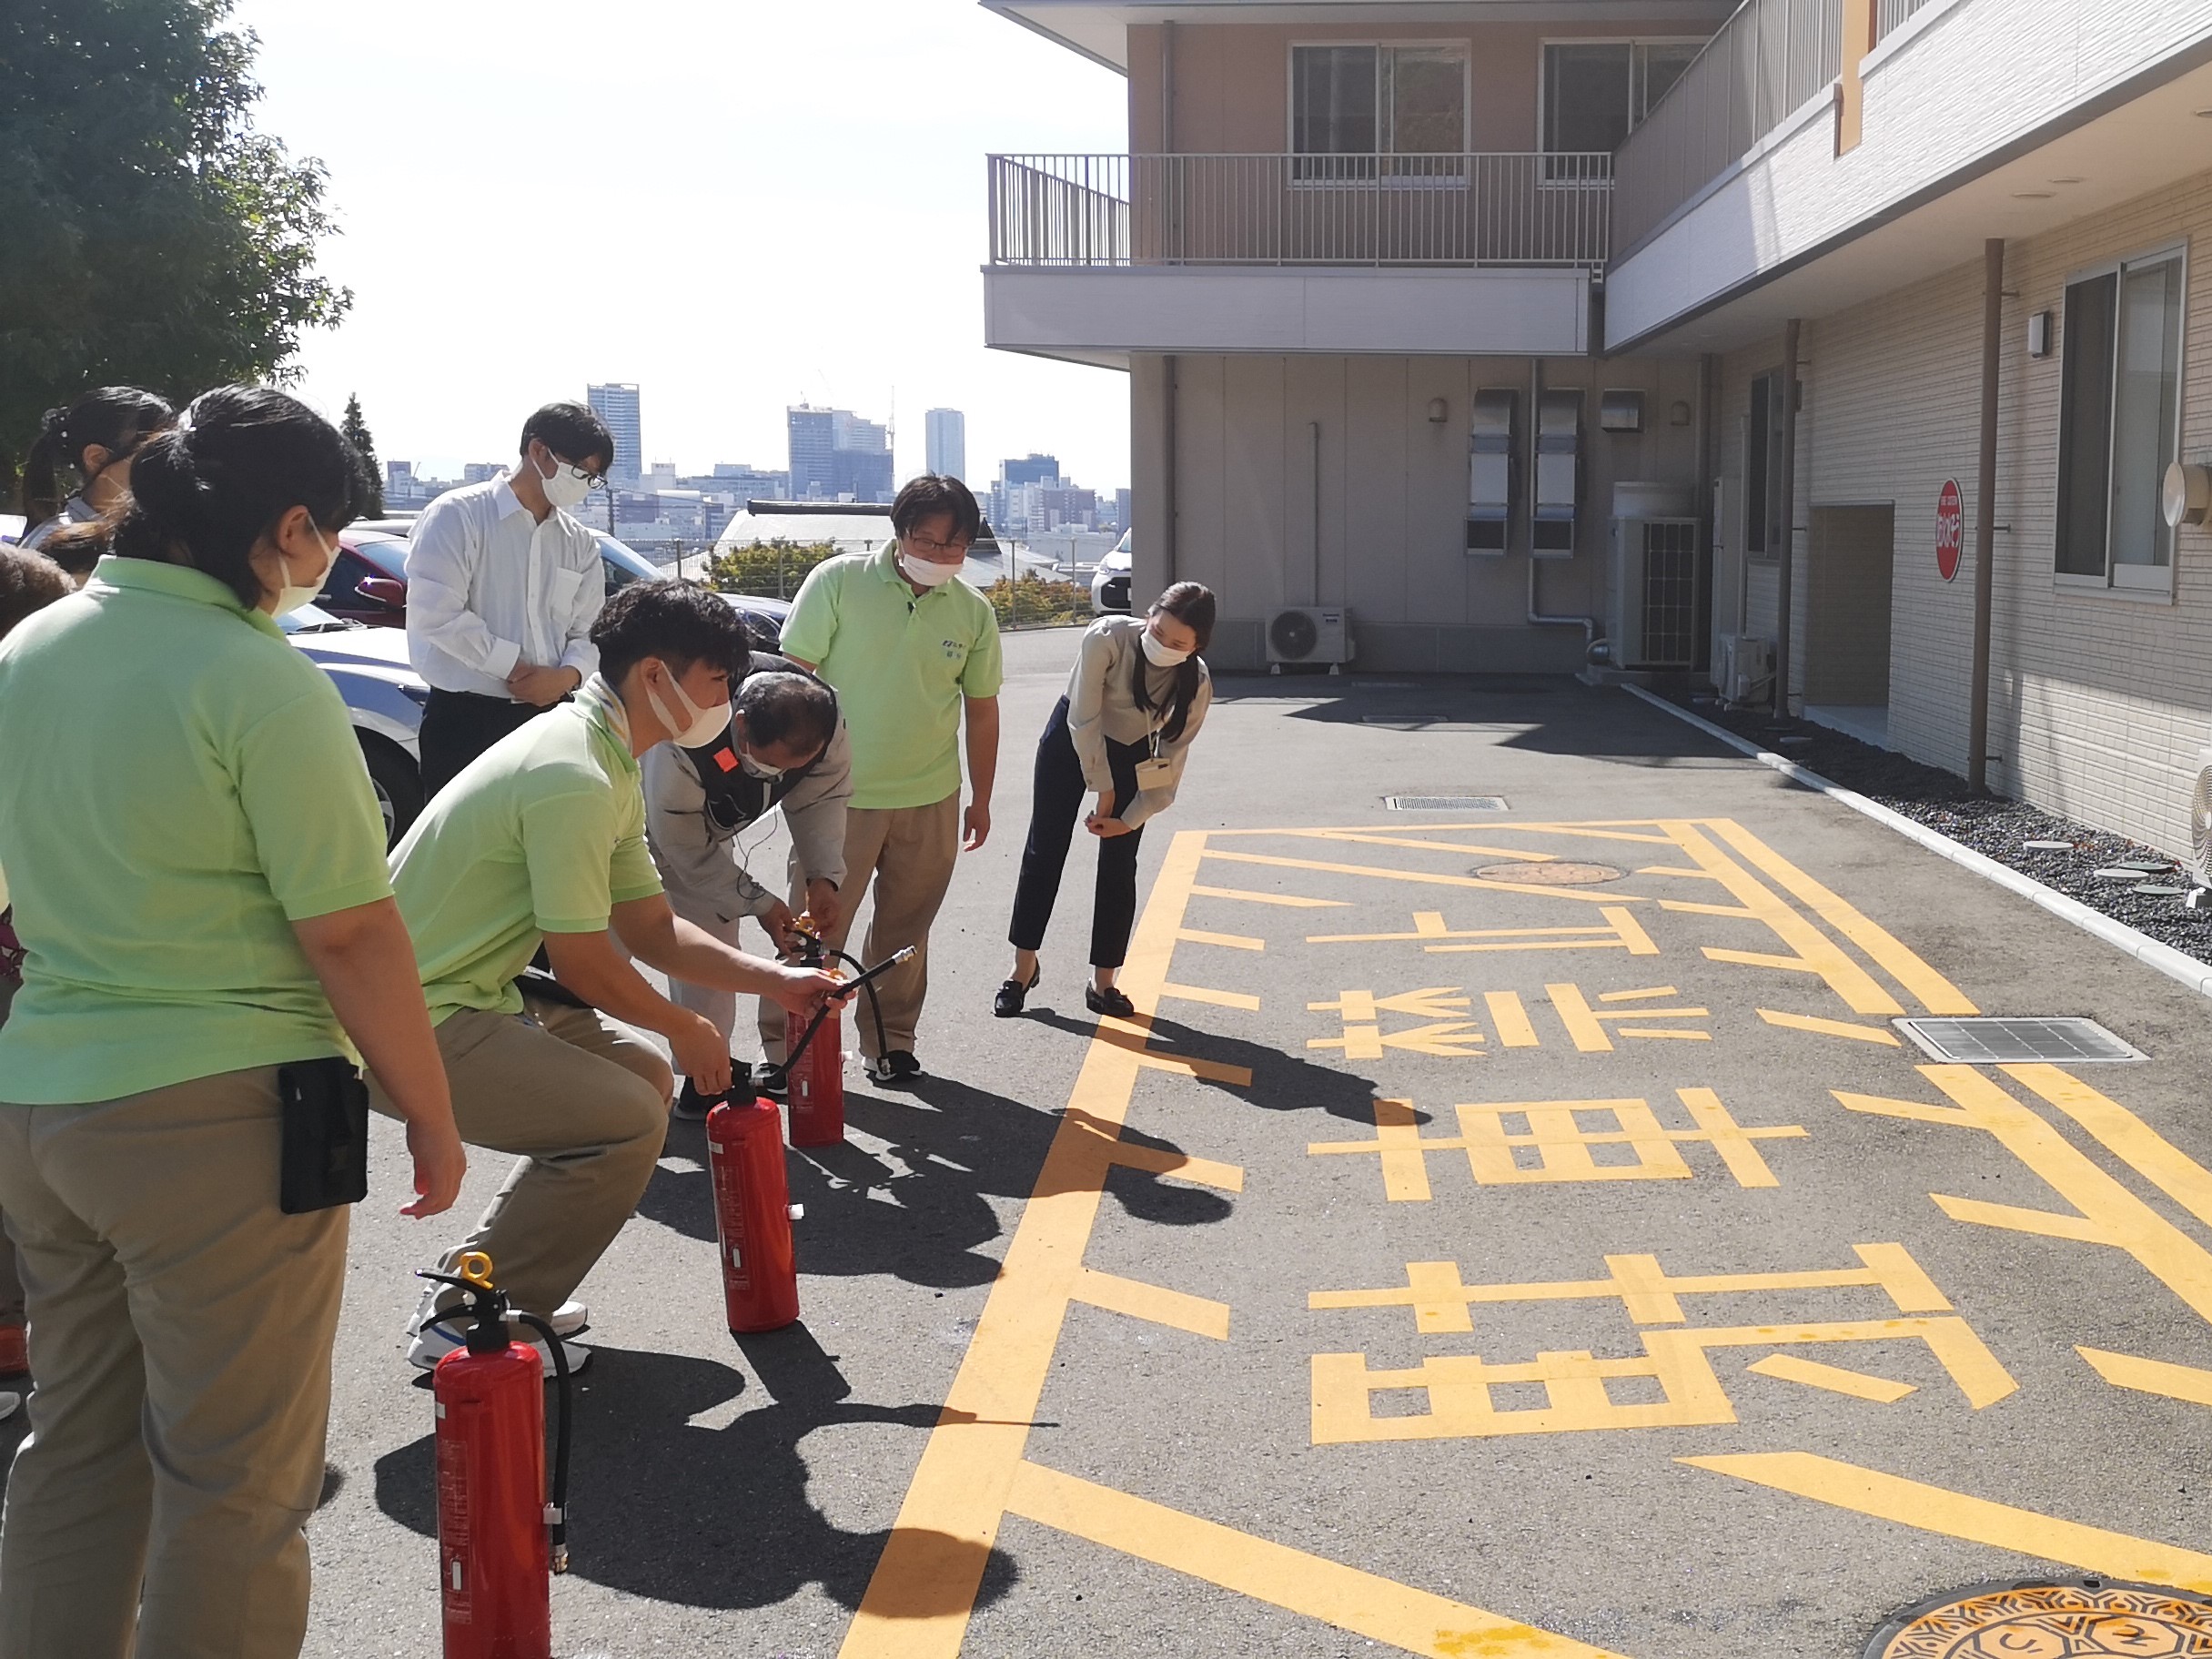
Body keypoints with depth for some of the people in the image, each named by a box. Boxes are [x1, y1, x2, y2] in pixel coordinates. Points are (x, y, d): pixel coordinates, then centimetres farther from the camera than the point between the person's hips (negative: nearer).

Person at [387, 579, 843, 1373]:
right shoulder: (576, 779, -22)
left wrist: (777, 980, 5)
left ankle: (483, 1284, 19)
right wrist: (688, 1029, -3)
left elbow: (654, 930, 15)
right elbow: (582, 963, -19)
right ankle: (464, 1321, -2)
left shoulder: (608, 767, 11)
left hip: (464, 998, 11)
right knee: (629, 1120, -14)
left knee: (641, 1070, 16)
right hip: (416, 1024, -11)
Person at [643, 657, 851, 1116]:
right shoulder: (681, 744, -45)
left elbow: (821, 797, -9)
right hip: (642, 818, -6)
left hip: (712, 821, 6)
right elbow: (684, 848, -29)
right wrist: (759, 903, -27)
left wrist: (824, 877, -22)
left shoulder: (825, 729, -29)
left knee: (713, 937, 4)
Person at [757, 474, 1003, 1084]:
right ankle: (782, 1047, 16)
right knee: (816, 927, 3)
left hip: (931, 802, 3)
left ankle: (891, 1040, 30)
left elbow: (981, 708, 11)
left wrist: (981, 799, 14)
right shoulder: (837, 581, -10)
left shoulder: (973, 611, 1)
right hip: (841, 794, -3)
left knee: (904, 931, 14)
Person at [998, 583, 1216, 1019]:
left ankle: (1103, 982, 9)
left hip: (1132, 755, 1)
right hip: (1071, 740, -1)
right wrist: (1104, 789, -18)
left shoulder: (1196, 685, -24)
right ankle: (1024, 967, 15)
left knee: (1118, 866, -1)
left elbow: (1171, 762, -17)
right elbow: (1084, 721, -25)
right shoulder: (1108, 637, -32)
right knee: (1044, 851, 2)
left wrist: (1130, 820, -21)